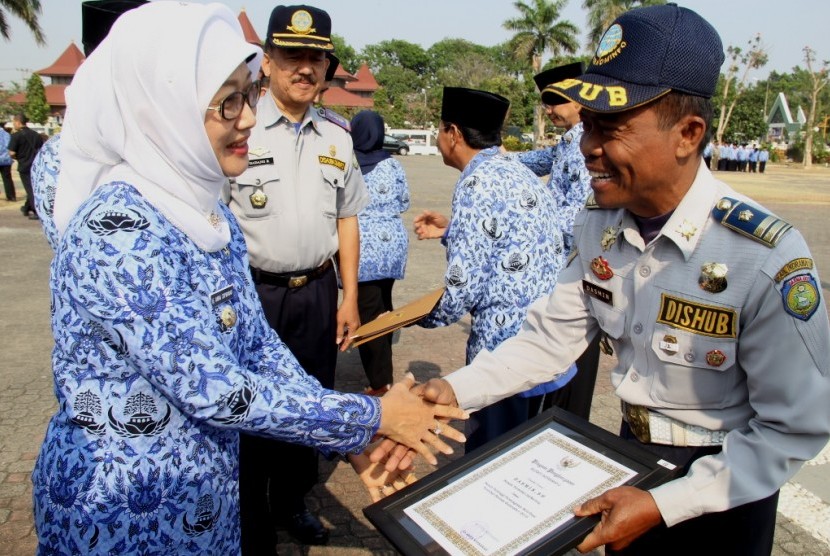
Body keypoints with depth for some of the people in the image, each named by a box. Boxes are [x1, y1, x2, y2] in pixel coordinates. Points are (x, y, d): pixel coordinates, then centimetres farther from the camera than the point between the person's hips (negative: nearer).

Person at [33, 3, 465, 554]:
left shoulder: (212, 214, -1)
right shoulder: (115, 229, -27)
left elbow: (259, 347, 1)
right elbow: (214, 391, -28)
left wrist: (352, 438, -5)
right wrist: (372, 416, -20)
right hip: (123, 508, -7)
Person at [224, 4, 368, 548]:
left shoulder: (338, 134, 7)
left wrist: (349, 297, 9)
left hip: (319, 291, 5)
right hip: (254, 292, -4)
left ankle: (293, 502, 41)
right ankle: (251, 523, 32)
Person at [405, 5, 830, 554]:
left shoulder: (768, 260, -29)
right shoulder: (598, 227, -12)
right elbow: (548, 336, -8)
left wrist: (664, 505, -25)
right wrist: (454, 390, -20)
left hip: (724, 484, -4)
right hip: (632, 451, 5)